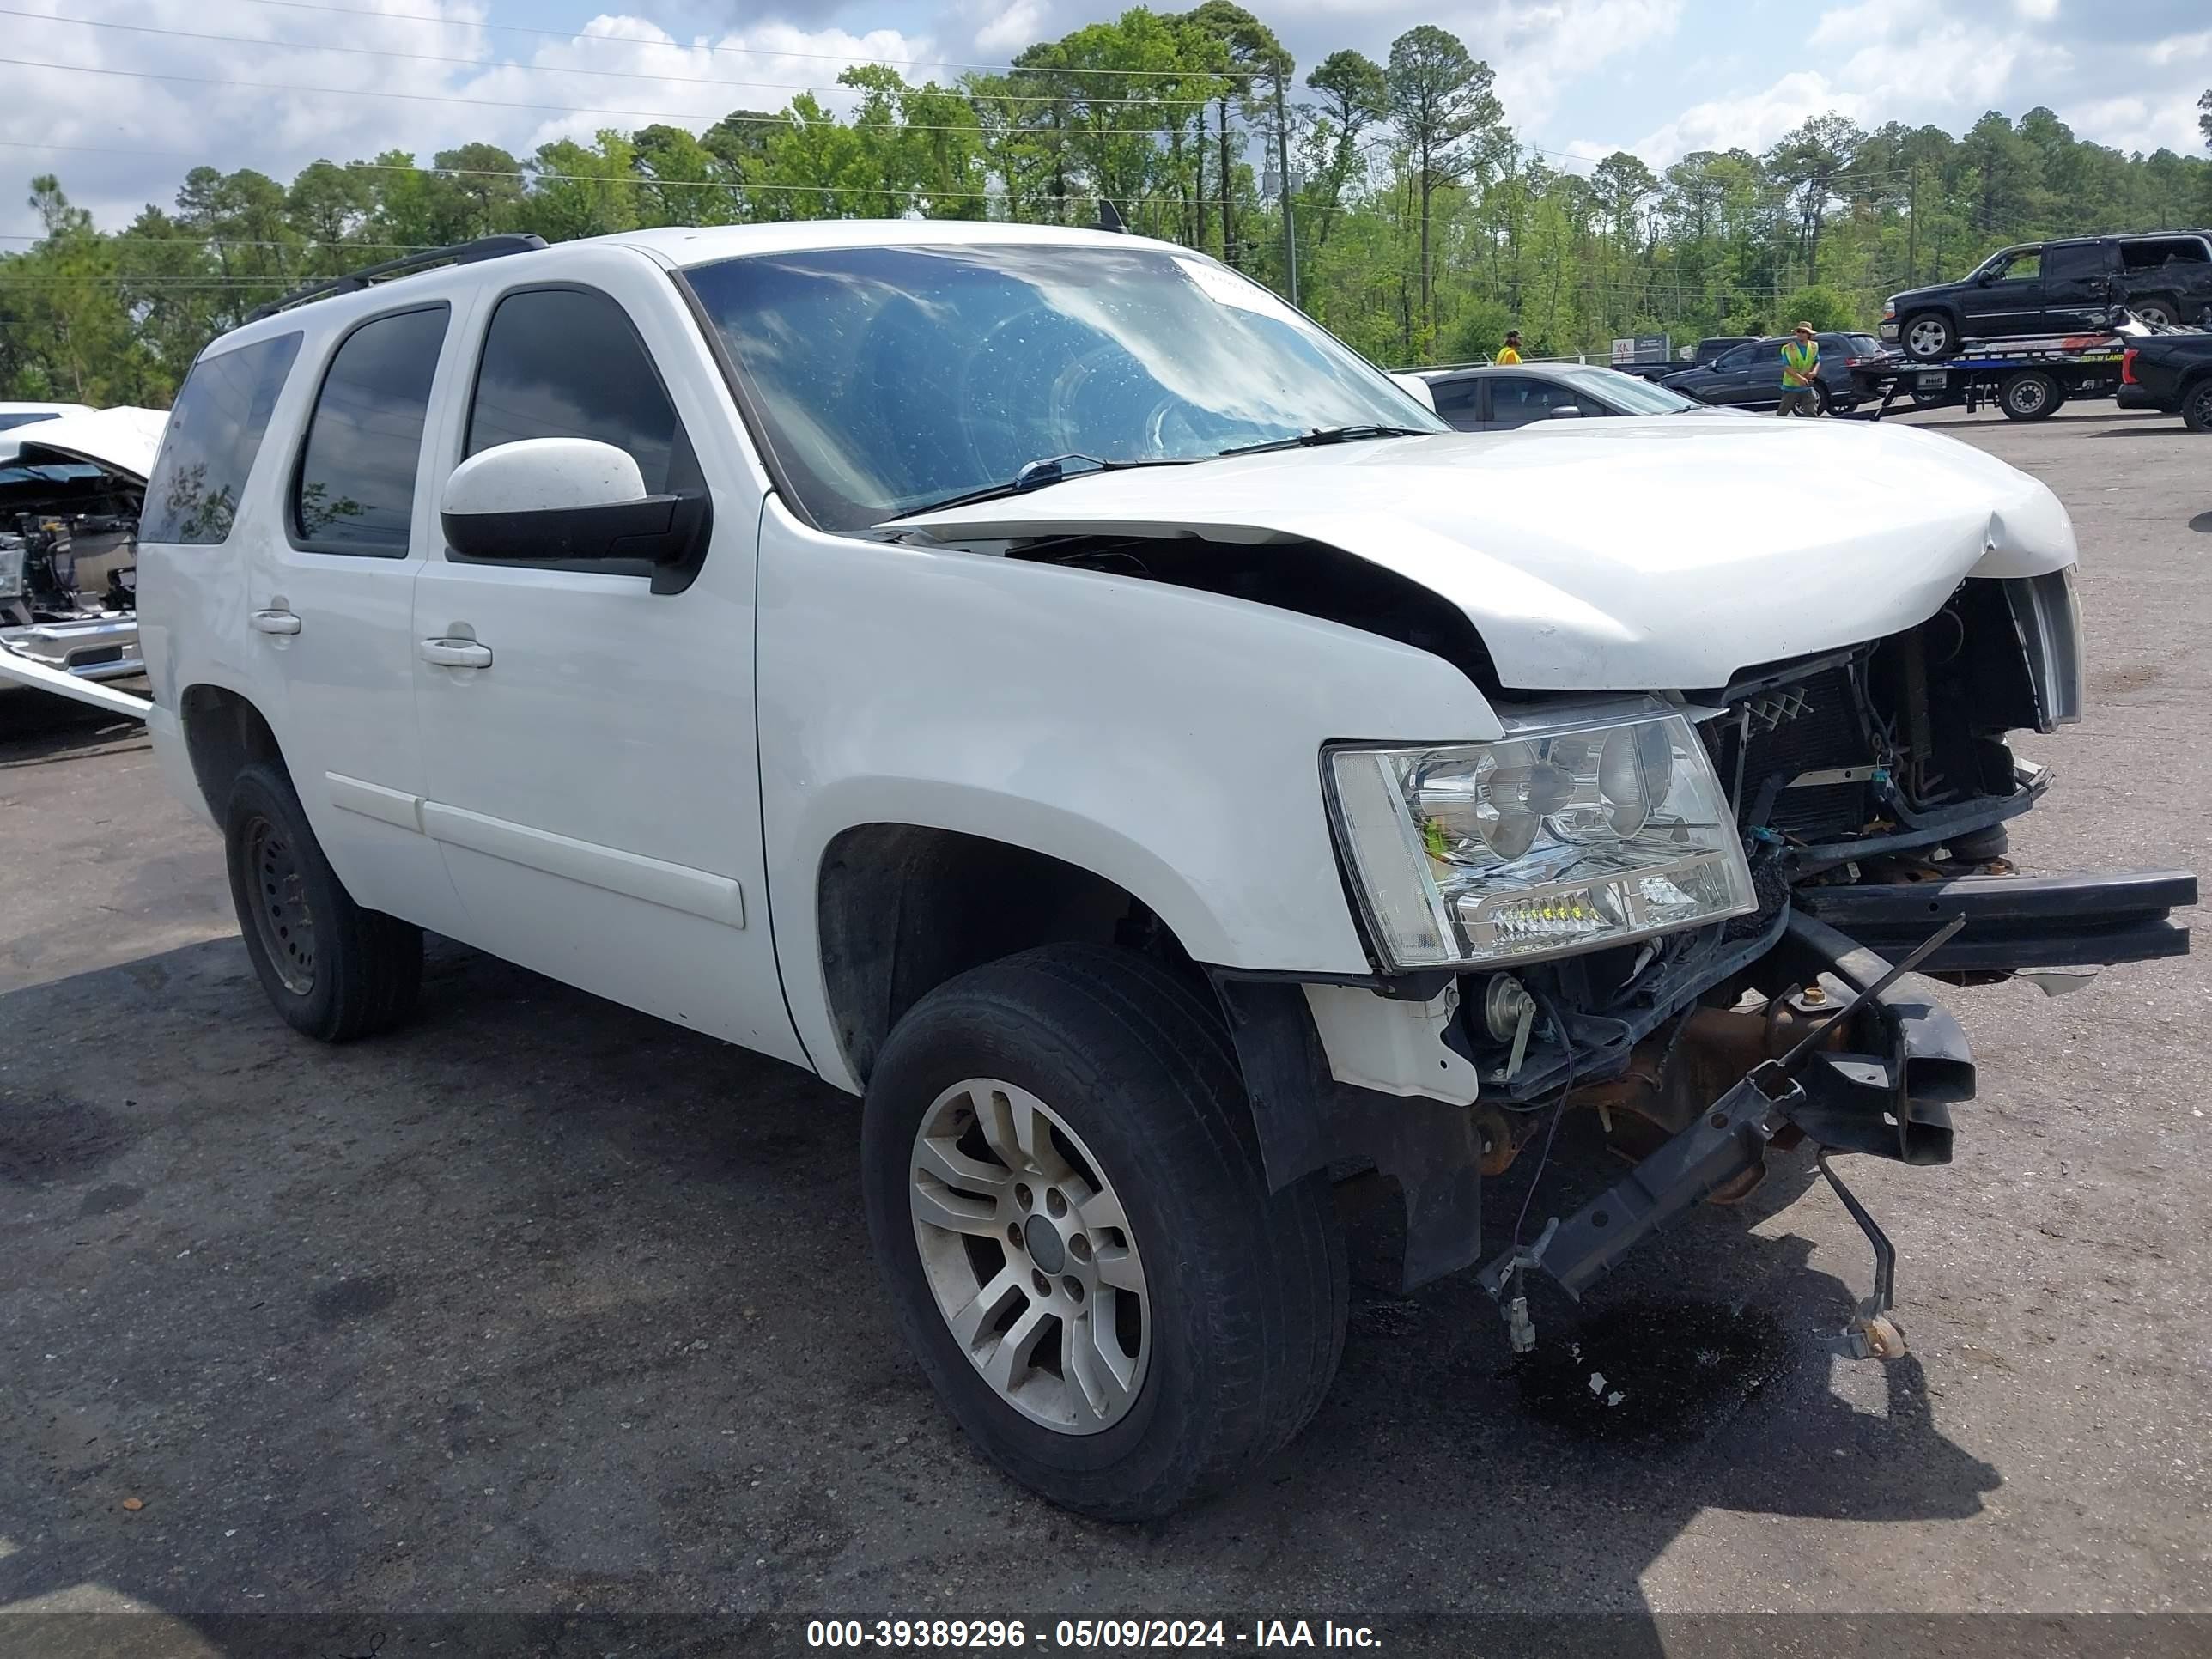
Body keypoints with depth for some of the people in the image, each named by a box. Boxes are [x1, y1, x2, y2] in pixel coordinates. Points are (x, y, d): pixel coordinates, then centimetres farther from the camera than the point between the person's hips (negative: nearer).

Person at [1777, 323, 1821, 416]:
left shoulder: (1814, 347, 4)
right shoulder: (1788, 348, -11)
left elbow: (1817, 362, 13)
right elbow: (1786, 367, -18)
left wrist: (1814, 372, -12)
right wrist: (1800, 378, -31)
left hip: (1807, 387, 4)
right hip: (1791, 387, -3)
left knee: (1811, 414, 0)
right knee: (1781, 414, 1)